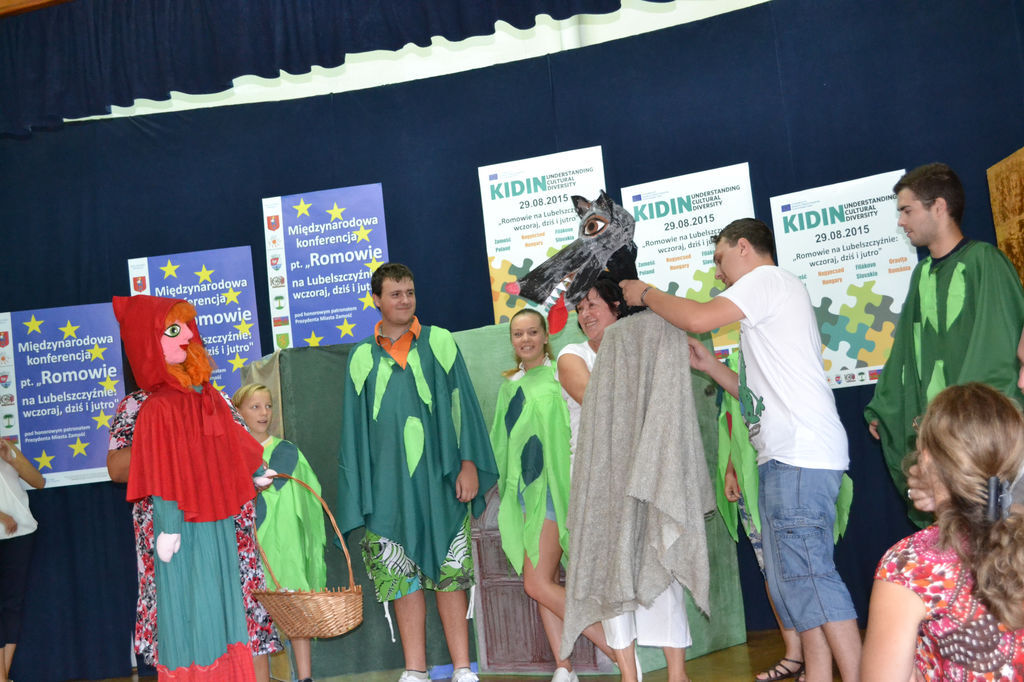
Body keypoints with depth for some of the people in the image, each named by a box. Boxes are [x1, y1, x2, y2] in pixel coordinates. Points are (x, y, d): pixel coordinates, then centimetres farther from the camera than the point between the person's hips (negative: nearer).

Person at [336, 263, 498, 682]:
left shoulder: (439, 342, 5)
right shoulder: (362, 357, 9)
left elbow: (461, 404, 3)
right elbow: (354, 425, 11)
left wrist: (469, 463, -6)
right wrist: (356, 492, 7)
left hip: (438, 478, -1)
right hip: (388, 485, 1)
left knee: (449, 572, 1)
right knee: (402, 576, 3)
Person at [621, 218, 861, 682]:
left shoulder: (768, 278, 0)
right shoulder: (772, 297, 29)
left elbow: (698, 318, -13)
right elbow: (757, 392, 27)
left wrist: (645, 294, 3)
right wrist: (708, 365, 18)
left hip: (800, 454, -10)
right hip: (784, 456, 10)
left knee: (807, 572, -13)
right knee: (788, 576, 9)